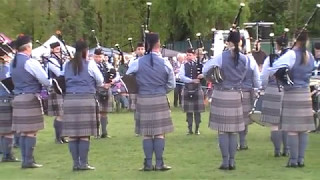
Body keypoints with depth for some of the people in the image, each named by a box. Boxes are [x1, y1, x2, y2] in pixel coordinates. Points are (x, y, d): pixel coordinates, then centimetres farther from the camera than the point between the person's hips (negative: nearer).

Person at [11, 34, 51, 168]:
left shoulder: (13, 63, 12)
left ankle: (24, 160, 13)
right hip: (30, 99, -8)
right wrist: (53, 82, 8)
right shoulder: (30, 62, -14)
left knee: (24, 131, 10)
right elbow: (46, 81, -13)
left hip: (18, 99, 8)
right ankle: (29, 161, -3)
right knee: (32, 131, -3)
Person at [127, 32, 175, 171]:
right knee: (160, 133, 4)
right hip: (160, 100, -1)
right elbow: (171, 85, 3)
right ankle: (159, 163, 5)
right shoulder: (165, 63, -5)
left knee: (146, 133, 6)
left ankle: (148, 164, 7)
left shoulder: (138, 62, -4)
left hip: (143, 100, 1)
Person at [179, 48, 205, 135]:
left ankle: (197, 129, 11)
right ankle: (190, 129, 12)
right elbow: (181, 77, -9)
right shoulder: (184, 65, 3)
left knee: (197, 110, 3)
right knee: (188, 110, 5)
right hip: (187, 89, 1)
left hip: (197, 89, -1)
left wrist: (203, 75, -22)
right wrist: (192, 80, -19)